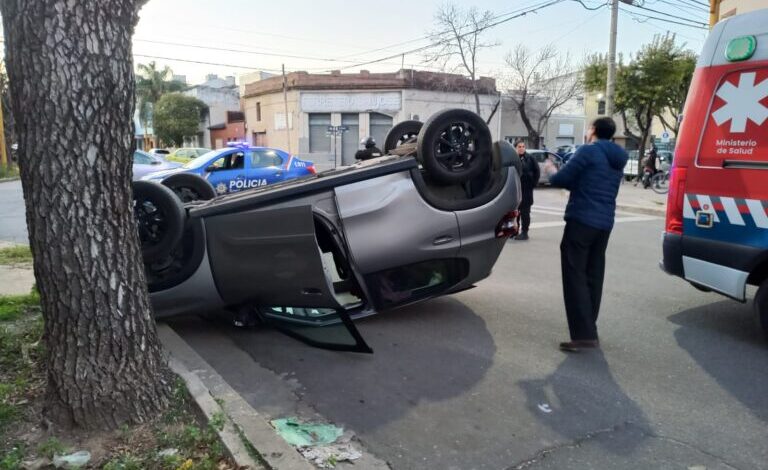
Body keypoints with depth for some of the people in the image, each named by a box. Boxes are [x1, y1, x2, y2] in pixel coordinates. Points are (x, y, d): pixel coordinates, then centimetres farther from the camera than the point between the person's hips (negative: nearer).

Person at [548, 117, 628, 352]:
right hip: (604, 224, 8)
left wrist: (551, 174, 12)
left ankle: (583, 334, -11)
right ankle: (589, 331, 19)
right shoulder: (618, 160, 18)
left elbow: (562, 179, -9)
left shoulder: (588, 151, -7)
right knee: (593, 277, 13)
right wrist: (567, 179, 24)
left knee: (575, 276, -6)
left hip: (581, 220, -8)